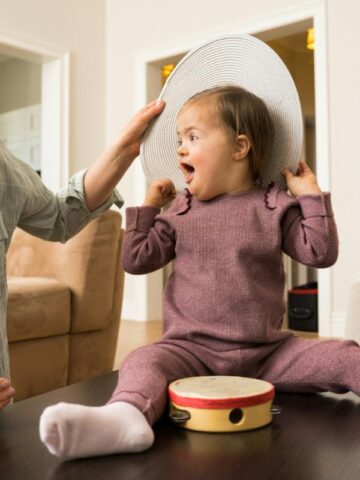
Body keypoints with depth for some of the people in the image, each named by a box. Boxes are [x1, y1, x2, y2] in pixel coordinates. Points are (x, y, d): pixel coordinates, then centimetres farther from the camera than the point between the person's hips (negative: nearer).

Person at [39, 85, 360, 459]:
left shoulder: (274, 207, 4)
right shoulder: (180, 211, 9)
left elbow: (321, 254, 0)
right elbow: (136, 260, 10)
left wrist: (312, 197, -4)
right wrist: (148, 207, 8)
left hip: (269, 352, 1)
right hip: (192, 350, 0)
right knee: (144, 361, -30)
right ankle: (126, 414, -55)